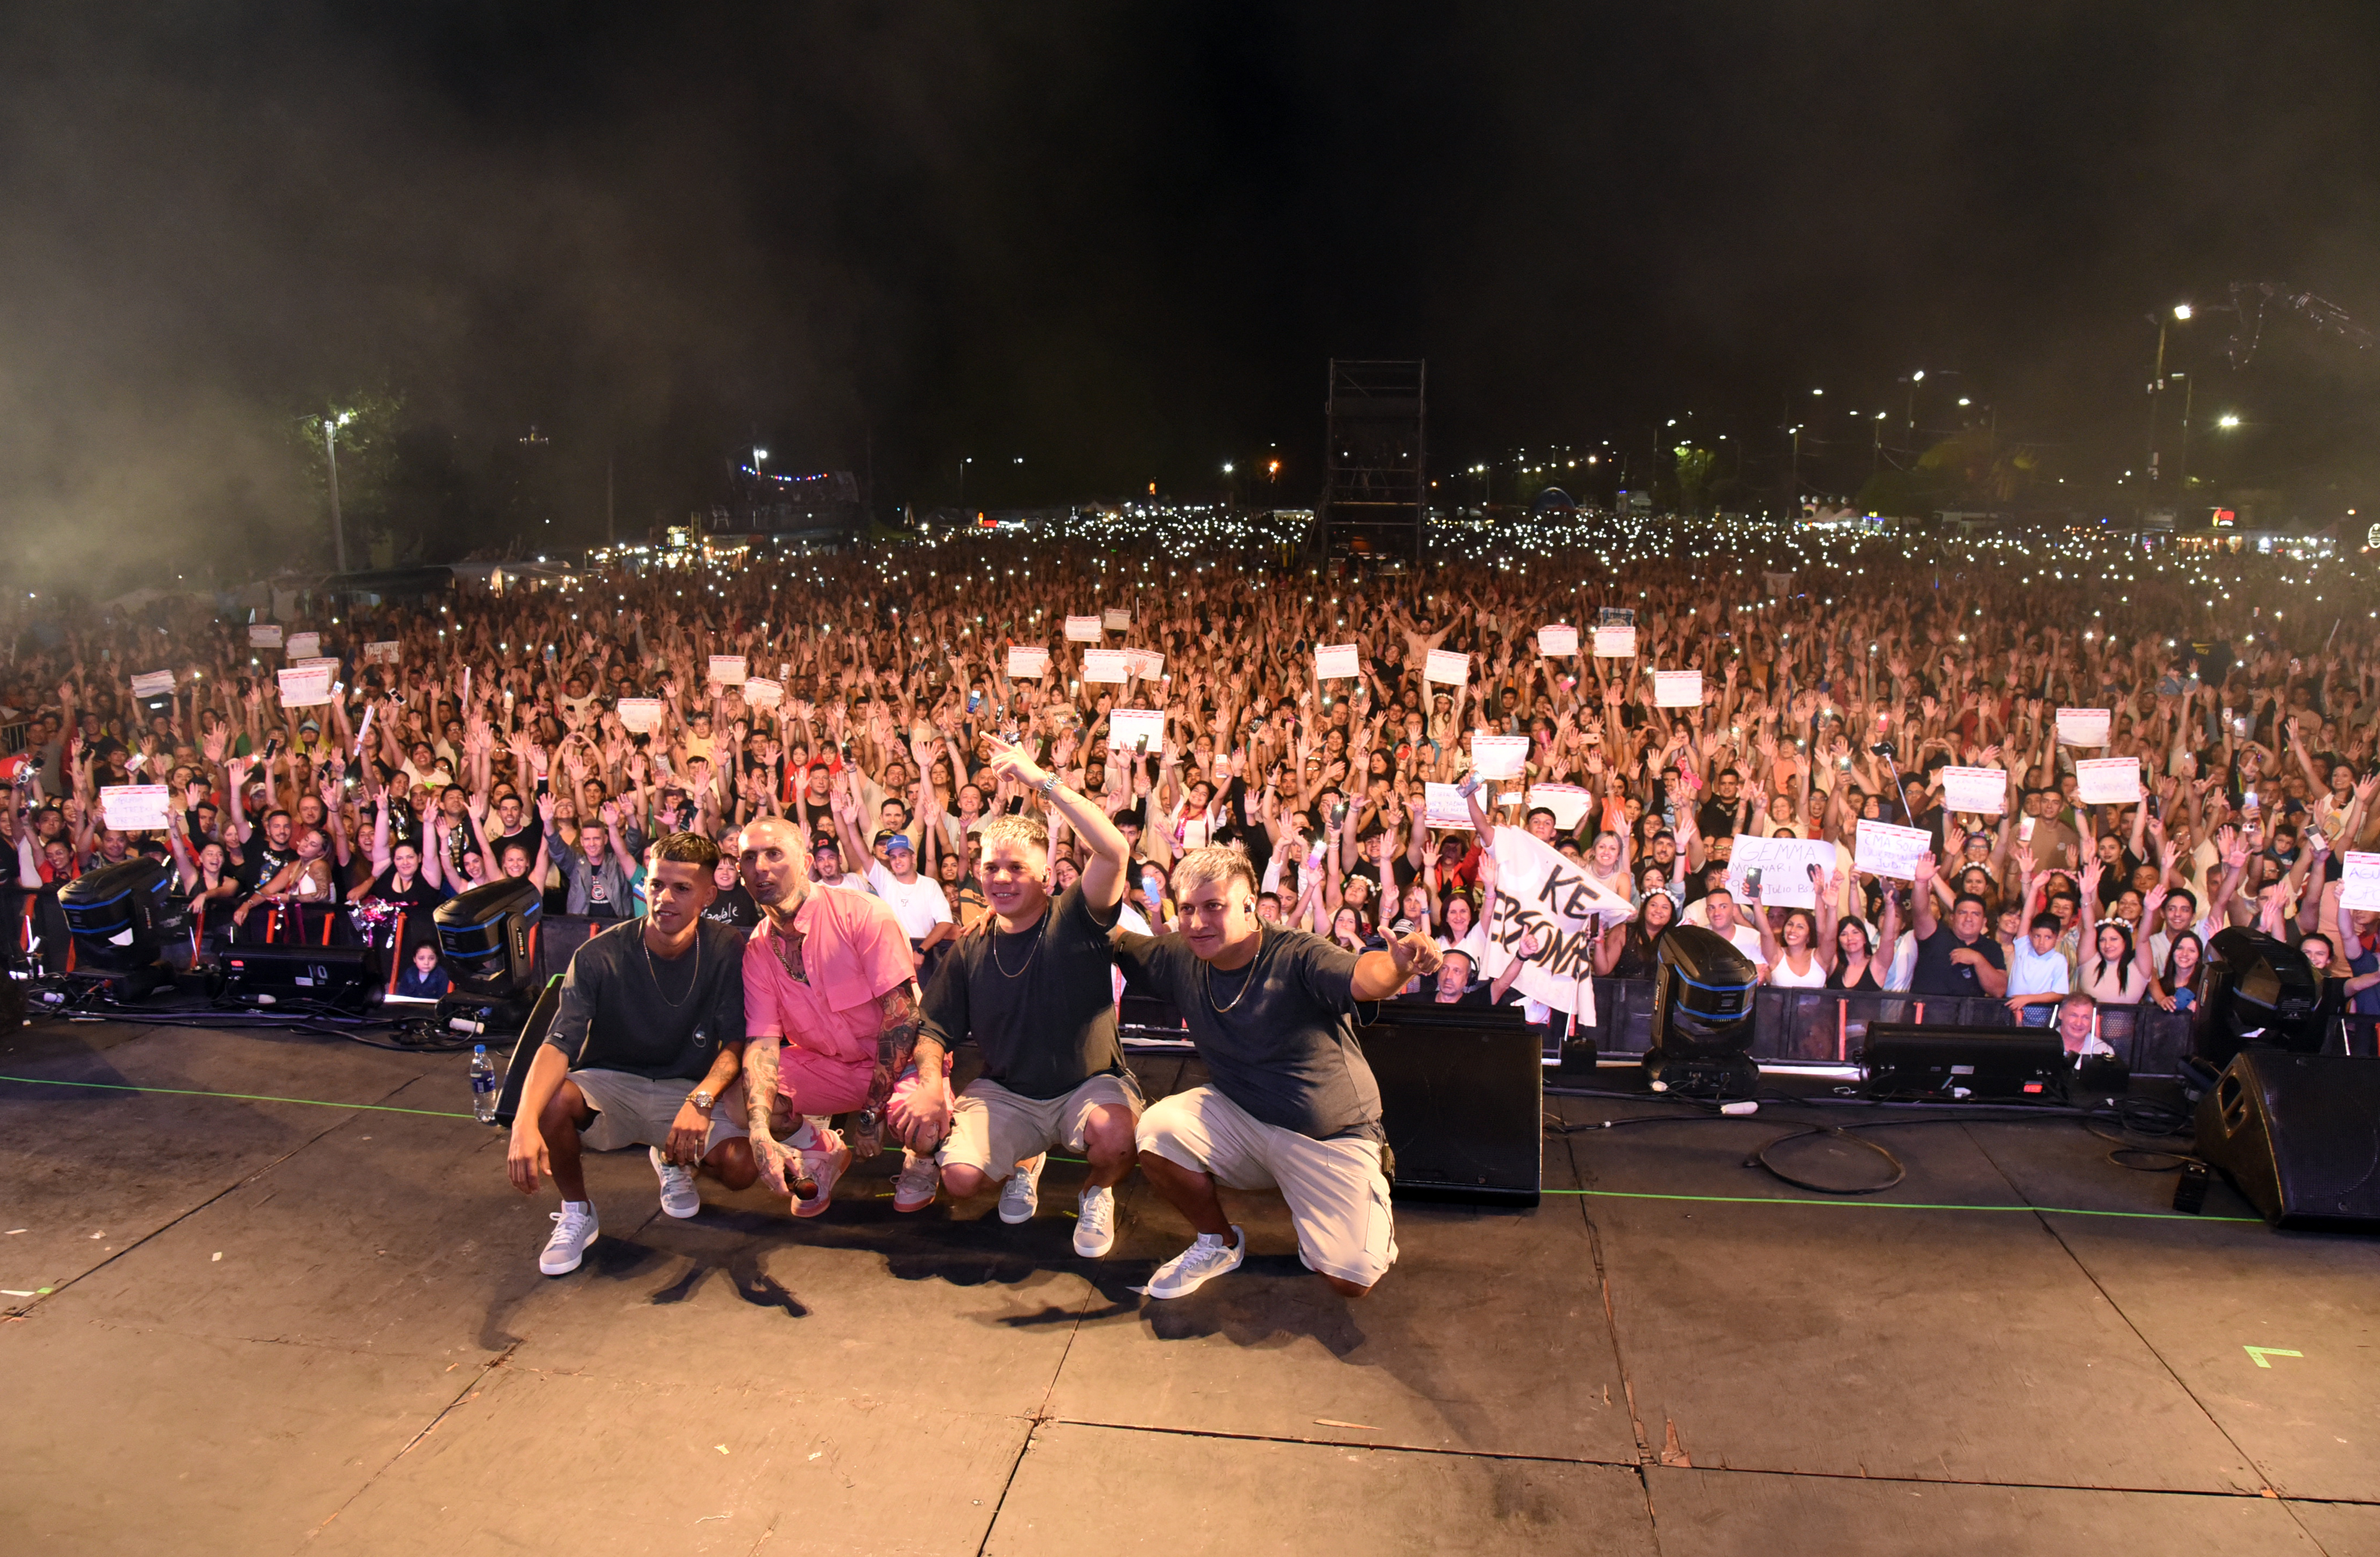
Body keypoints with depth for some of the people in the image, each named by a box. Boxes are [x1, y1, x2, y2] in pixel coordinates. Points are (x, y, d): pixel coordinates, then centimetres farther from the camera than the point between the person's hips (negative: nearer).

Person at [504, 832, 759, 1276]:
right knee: (551, 1099, -34)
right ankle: (576, 1213, -4)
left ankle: (671, 1160, 13)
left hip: (687, 1089, 1)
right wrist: (525, 1122, -43)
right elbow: (560, 1043, -25)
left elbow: (735, 1043, -13)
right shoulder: (600, 956, -16)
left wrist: (701, 1099, -34)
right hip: (609, 1085, 0)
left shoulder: (727, 952, -13)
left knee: (741, 1167, -25)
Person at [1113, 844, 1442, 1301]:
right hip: (1238, 1116, 4)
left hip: (1331, 1137, -4)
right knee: (1157, 1129, -25)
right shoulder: (1181, 960, -3)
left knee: (1353, 1280, -18)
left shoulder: (1297, 956, -21)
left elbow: (1364, 979, -40)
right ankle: (1219, 1243, 3)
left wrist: (1399, 962, -61)